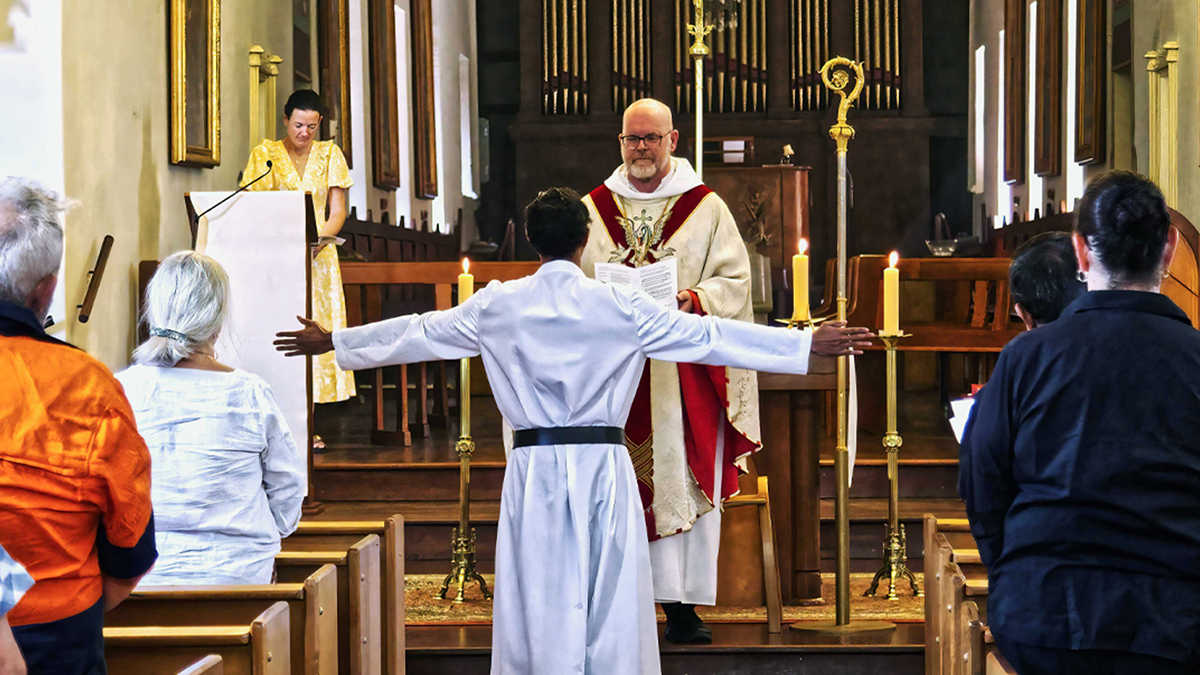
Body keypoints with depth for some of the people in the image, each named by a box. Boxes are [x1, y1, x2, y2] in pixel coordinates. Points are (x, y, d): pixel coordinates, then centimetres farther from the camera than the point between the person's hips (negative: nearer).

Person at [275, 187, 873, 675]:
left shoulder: (498, 307, 1)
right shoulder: (621, 308, -4)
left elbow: (418, 333, 13)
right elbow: (710, 336, -2)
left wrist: (332, 341, 28)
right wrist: (808, 345, 3)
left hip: (534, 469, 1)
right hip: (603, 467, -1)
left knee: (537, 599, 5)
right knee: (610, 603, 4)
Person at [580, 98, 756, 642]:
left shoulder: (706, 209, 6)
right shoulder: (594, 209, 12)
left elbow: (735, 279, 1)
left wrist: (696, 301, -17)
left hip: (684, 372, -1)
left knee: (685, 483, -2)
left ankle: (681, 603, 3)